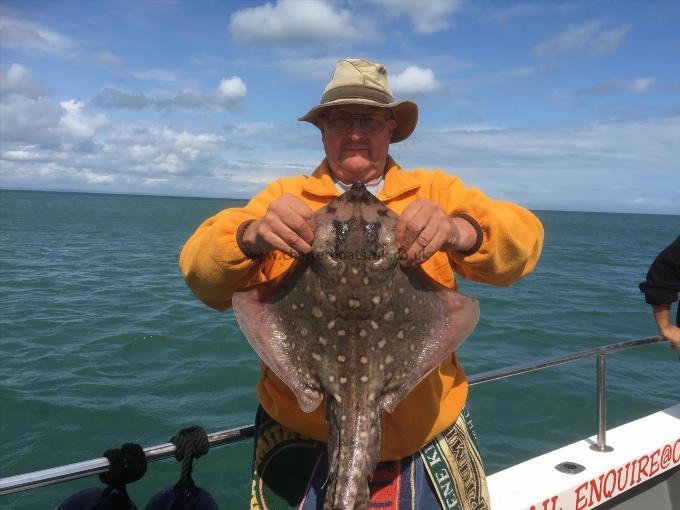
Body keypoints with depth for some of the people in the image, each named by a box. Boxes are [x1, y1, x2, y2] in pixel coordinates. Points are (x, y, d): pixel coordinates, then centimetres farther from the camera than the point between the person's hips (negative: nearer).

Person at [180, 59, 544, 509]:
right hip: (301, 439, 0)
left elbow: (523, 240, -11)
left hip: (428, 435, 2)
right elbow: (203, 272, -10)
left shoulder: (437, 191, 2)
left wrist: (458, 231, -33)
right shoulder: (283, 197, 1)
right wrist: (251, 236, -32)